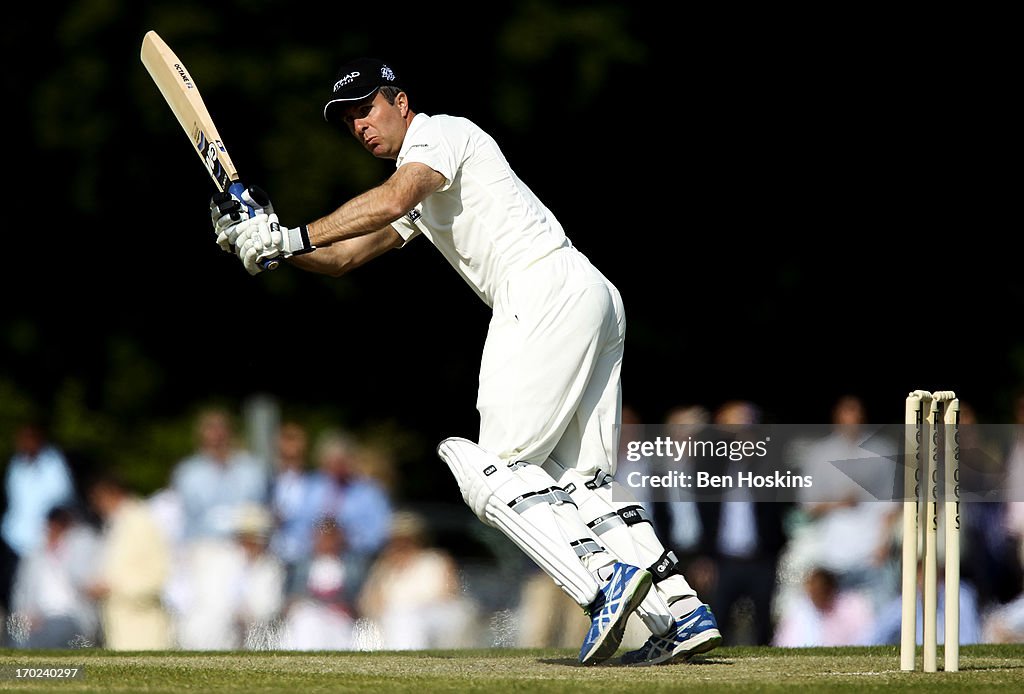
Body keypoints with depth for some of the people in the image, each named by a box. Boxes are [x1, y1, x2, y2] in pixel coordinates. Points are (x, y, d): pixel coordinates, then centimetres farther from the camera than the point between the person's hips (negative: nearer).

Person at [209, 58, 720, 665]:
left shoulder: (438, 133, 1)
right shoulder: (421, 193, 30)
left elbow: (391, 200, -19)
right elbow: (341, 257, 27)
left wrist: (290, 237, -20)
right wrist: (269, 237, 10)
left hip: (549, 291, -10)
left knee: (495, 470, -12)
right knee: (582, 480, 7)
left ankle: (606, 581, -25)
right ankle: (683, 615, -1)